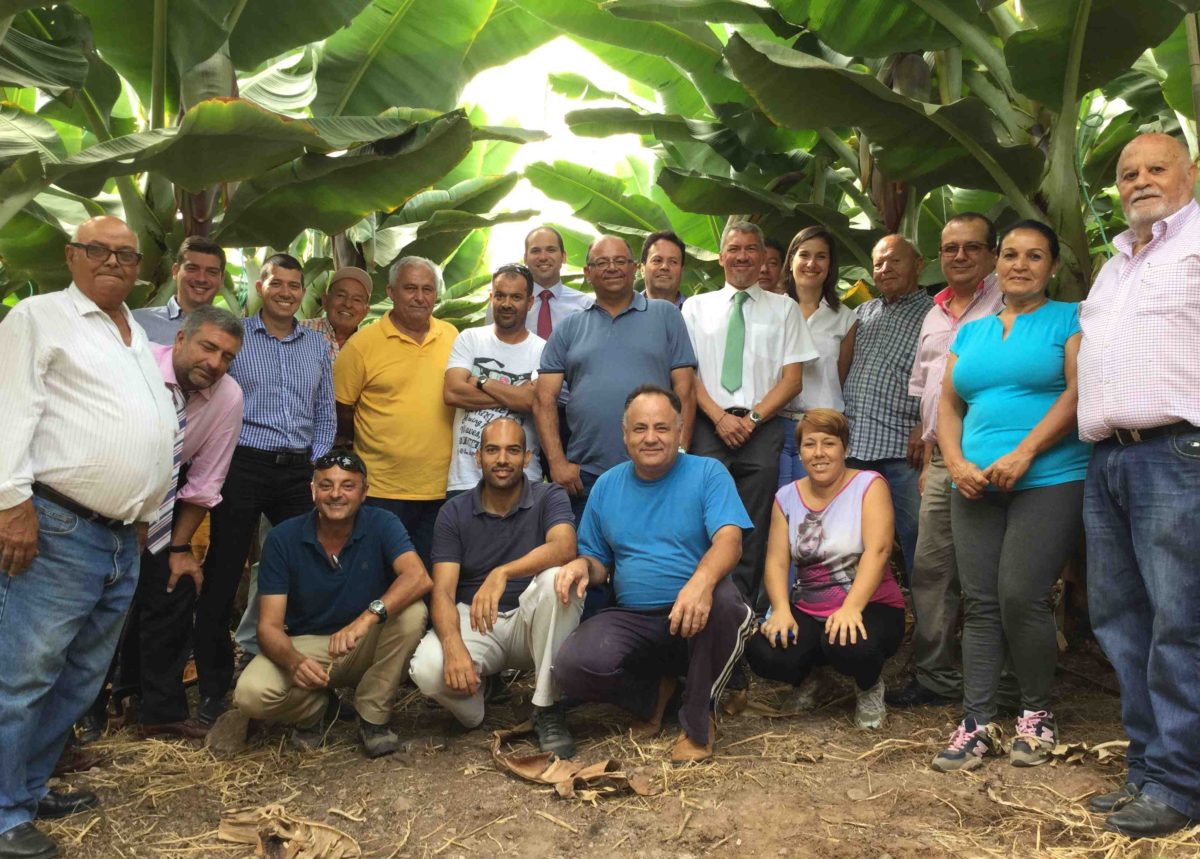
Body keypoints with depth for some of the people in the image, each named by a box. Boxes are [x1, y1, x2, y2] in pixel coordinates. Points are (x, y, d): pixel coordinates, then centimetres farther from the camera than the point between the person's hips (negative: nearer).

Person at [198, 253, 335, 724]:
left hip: (299, 470, 3)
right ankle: (214, 686, 14)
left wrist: (318, 464, 6)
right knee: (222, 576, 2)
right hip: (243, 466, -3)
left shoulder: (317, 345, 12)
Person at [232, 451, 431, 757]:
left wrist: (367, 617, -48)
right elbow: (269, 625, -14)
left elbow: (419, 577, -32)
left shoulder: (381, 525, -13)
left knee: (412, 612, -30)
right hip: (306, 645, 1)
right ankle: (316, 709, 7)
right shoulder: (283, 539, -11)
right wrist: (294, 661, -37)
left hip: (367, 647, 0)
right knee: (250, 694, -28)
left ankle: (373, 717, -10)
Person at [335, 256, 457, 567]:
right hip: (383, 490, -3)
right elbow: (341, 411, -1)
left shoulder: (451, 336, 6)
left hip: (442, 489, 4)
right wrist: (372, 447, 5)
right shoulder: (363, 343, -6)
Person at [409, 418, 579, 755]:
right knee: (427, 667, -31)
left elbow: (564, 547, -28)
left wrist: (503, 573, -44)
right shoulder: (454, 512, -1)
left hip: (532, 623, -1)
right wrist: (454, 646, -30)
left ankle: (547, 709, -20)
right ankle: (477, 685, 8)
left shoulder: (549, 497, -5)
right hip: (472, 621, 1)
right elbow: (442, 591, -10)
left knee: (556, 579, -34)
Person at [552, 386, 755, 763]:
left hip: (695, 619, -2)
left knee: (724, 602, -38)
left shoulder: (708, 473, -1)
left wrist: (702, 581, -39)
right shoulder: (606, 486, 11)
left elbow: (728, 539, -17)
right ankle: (653, 693, 10)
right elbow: (598, 561, 17)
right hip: (631, 619, 3)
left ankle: (698, 723, -10)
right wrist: (582, 564, -9)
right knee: (573, 667, -26)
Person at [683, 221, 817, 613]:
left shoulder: (784, 309, 12)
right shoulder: (696, 307, 14)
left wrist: (752, 418, -7)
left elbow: (792, 378, 6)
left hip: (762, 429, 0)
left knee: (754, 532, -1)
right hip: (709, 426, 0)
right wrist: (720, 417, -8)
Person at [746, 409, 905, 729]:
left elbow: (878, 550, -18)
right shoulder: (787, 497, 7)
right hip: (808, 611, 3)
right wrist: (782, 610, -21)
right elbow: (776, 561, -1)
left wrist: (851, 608, -32)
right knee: (763, 653, -26)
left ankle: (870, 687, 3)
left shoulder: (869, 485, -5)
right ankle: (810, 679, 13)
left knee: (849, 647, -37)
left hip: (869, 606, -3)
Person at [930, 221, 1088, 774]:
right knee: (979, 604, 2)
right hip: (976, 486, 5)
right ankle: (977, 724, 8)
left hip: (1049, 480, -5)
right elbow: (949, 406, 15)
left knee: (1021, 597, -11)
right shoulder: (971, 333, 20)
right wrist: (957, 463, -2)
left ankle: (1037, 716, 11)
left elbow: (1079, 393, -8)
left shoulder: (1069, 321, 5)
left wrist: (1023, 454, -18)